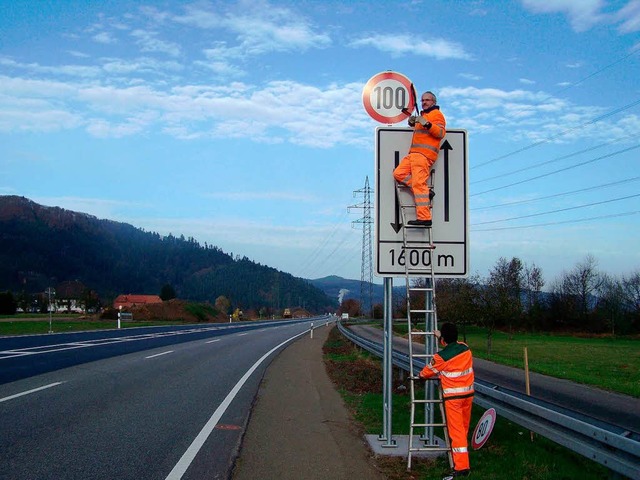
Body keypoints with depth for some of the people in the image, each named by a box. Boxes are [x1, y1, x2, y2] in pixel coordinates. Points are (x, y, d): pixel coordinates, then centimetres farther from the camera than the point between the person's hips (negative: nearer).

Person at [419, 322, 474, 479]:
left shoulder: (441, 357, -17)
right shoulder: (465, 348, -2)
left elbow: (426, 372, 1)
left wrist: (421, 375, 23)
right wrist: (441, 337, 35)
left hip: (453, 396, -6)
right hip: (468, 393, 6)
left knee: (456, 430, -6)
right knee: (464, 427, 19)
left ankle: (462, 466, -11)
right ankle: (461, 457, 36)